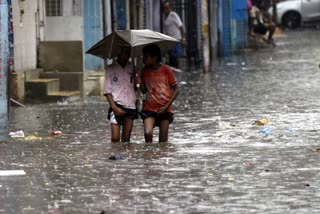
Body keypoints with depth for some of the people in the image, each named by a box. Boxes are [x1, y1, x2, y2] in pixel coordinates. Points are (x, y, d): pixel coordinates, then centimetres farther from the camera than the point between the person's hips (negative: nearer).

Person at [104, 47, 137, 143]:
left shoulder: (131, 68, 11)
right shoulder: (110, 69, 2)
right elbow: (107, 91, -1)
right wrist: (114, 107, -10)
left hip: (130, 106, 3)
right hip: (117, 106, -3)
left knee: (126, 138, 5)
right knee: (115, 138, -11)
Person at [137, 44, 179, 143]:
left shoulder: (166, 70, -2)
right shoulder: (145, 71, 7)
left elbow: (176, 90, 1)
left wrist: (166, 107, -8)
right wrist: (140, 82, -6)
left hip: (164, 110, -1)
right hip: (149, 109, 2)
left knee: (163, 141, -2)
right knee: (148, 134, -21)